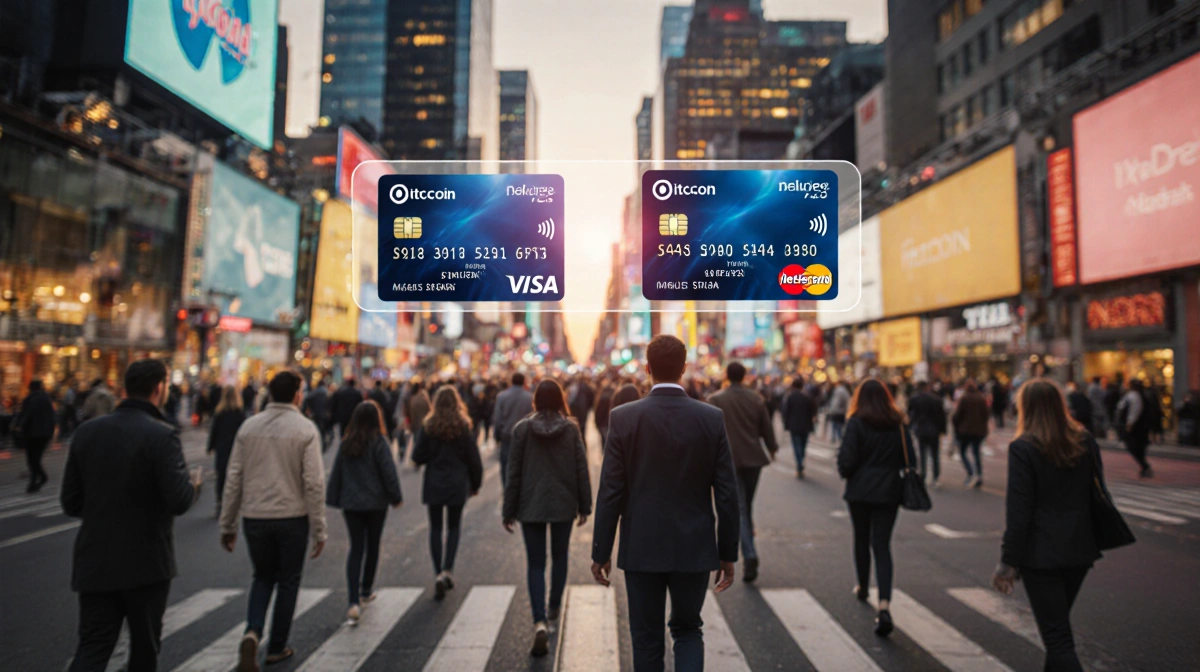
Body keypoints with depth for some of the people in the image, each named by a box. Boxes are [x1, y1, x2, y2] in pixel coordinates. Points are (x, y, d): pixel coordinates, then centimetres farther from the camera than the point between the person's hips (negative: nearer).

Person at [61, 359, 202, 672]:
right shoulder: (162, 435, -17)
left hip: (95, 562, 4)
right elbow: (179, 501, -22)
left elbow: (70, 502, 5)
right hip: (146, 564, -4)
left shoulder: (86, 431, 1)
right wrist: (193, 488, -1)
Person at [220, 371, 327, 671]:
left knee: (263, 577, 22)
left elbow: (233, 479, 2)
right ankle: (277, 647, 24)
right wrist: (319, 530, -6)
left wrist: (227, 524, 11)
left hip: (255, 518, 3)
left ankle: (252, 633, 0)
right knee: (288, 582, 15)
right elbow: (314, 483, -13)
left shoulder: (249, 426, 0)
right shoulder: (305, 429, -10)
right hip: (292, 518, -3)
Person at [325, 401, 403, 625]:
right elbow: (388, 472, -11)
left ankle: (354, 602, -9)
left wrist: (335, 500, 14)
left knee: (355, 549, 4)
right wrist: (396, 497, 1)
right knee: (372, 546, 15)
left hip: (351, 503, 3)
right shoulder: (379, 442, -12)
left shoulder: (346, 443, 1)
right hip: (376, 503, -3)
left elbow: (336, 473, 6)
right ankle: (366, 592, 29)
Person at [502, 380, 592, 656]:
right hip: (563, 503, 1)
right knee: (559, 556, 21)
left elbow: (514, 472, -5)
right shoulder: (571, 428, -5)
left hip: (531, 505, -1)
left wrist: (509, 511, 2)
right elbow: (581, 469, -3)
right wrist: (585, 506, 7)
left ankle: (540, 622, -10)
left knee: (535, 563, 3)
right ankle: (554, 606, 35)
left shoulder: (522, 429, -7)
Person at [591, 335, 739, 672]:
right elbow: (727, 493, -4)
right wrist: (728, 553, 6)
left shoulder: (623, 417, -9)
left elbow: (610, 492, -8)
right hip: (694, 549, 1)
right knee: (688, 630, 20)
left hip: (641, 548, -1)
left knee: (646, 640, 15)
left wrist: (601, 552, 1)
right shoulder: (712, 418, -6)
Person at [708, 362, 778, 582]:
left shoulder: (716, 400, -7)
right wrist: (772, 448, 24)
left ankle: (750, 555, -14)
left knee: (738, 508, -2)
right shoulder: (756, 398, 1)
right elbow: (767, 428, 7)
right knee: (747, 504, 20)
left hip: (729, 460, -3)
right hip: (753, 458, 3)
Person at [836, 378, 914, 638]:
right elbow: (909, 459, 3)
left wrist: (847, 473, 7)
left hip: (860, 491, -2)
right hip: (889, 492, 2)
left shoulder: (856, 423, -10)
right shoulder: (899, 424, 0)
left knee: (861, 540, 18)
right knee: (882, 546, 2)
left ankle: (863, 587, 37)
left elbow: (846, 460, -13)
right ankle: (884, 605, -13)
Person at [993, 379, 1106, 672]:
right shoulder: (1086, 442, 2)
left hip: (1041, 554, -6)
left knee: (1056, 635, 1)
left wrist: (1009, 561, -10)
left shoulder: (1023, 448, -15)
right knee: (1059, 623, 24)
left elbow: (1018, 511, -16)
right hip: (1080, 550, 6)